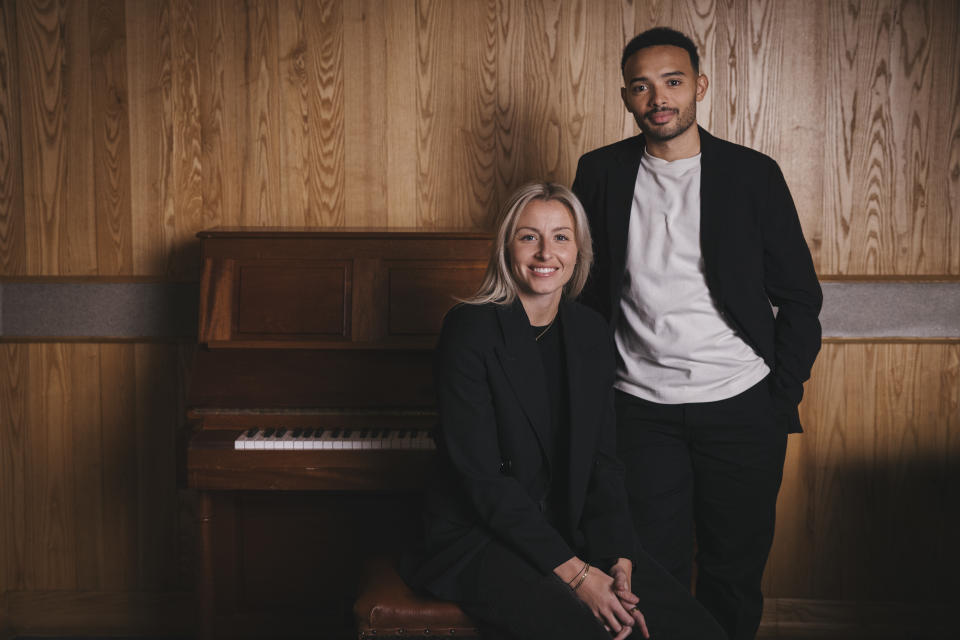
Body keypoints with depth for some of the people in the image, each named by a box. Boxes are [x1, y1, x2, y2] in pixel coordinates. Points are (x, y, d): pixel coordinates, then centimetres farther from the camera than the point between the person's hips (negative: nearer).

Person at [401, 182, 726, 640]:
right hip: (479, 538, -5)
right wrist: (573, 572, -19)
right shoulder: (469, 328, -12)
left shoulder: (590, 332, 6)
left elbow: (602, 461, 6)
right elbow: (481, 475, -17)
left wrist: (618, 561, -9)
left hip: (571, 531, 5)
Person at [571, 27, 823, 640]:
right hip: (641, 409, 1)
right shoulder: (600, 173, 4)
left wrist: (782, 397, -3)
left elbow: (800, 297, 3)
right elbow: (581, 288, 10)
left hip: (740, 406, 0)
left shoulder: (753, 174, 0)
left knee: (735, 571, 9)